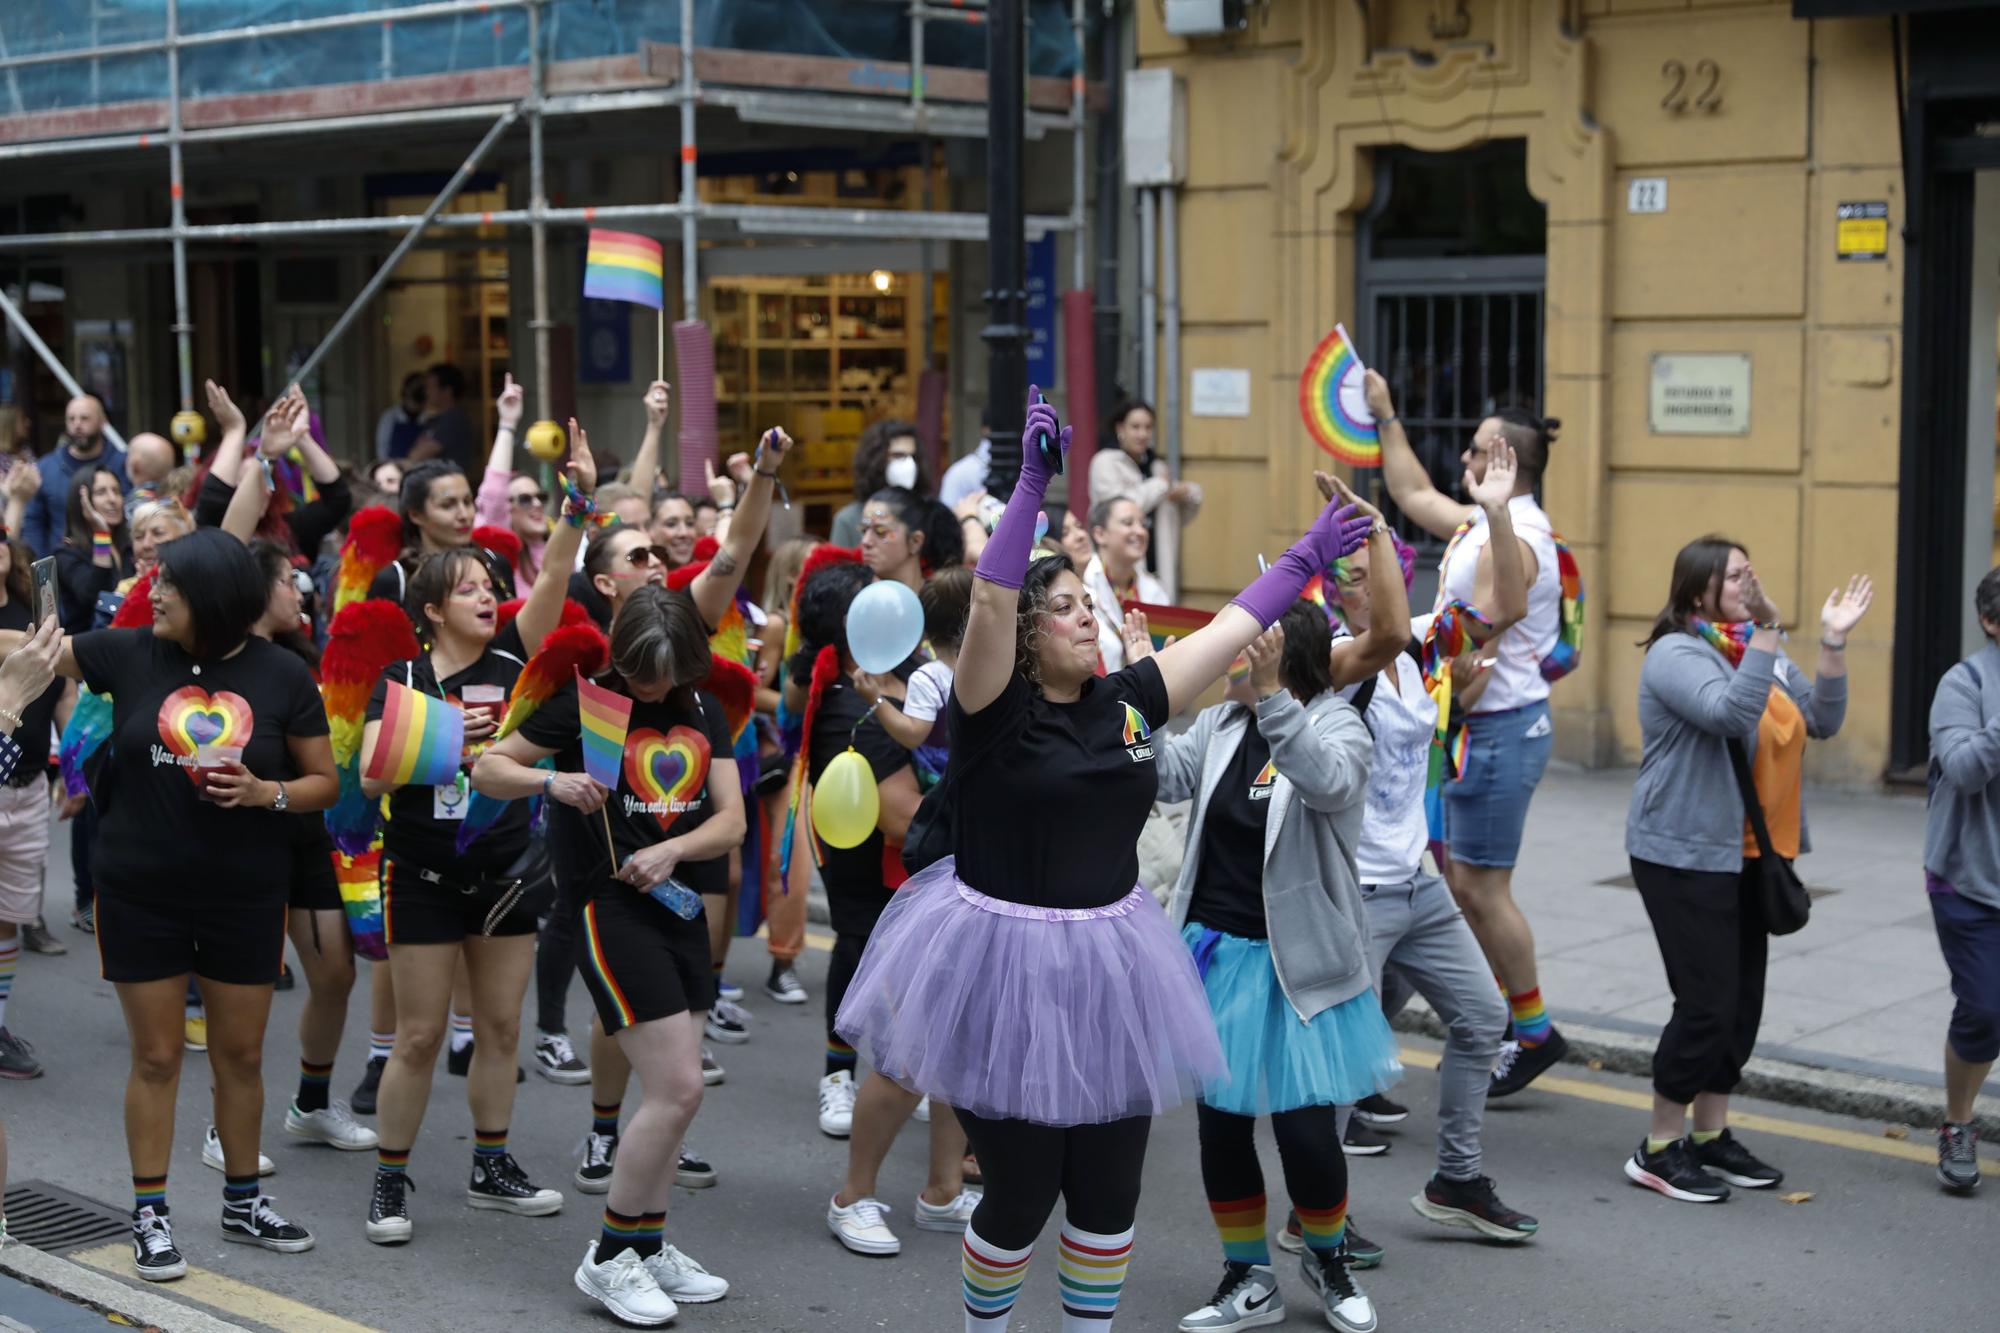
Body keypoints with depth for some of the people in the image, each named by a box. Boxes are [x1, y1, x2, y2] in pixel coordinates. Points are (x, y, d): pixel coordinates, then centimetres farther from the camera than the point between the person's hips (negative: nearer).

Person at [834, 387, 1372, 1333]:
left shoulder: (1125, 704, 5)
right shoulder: (994, 713, -10)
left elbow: (1227, 630, 14)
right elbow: (990, 599, -25)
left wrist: (1306, 561, 20)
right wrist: (1032, 482, -28)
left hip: (1106, 973, 5)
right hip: (1005, 970, -5)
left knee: (1108, 1195, 9)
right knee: (1020, 1196, 4)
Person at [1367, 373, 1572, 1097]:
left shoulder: (1508, 543, -20)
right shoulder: (1484, 524, 12)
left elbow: (1479, 652, -29)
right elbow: (1414, 495, 27)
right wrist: (1384, 416, 28)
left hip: (1500, 726, -10)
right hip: (1481, 726, 10)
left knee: (1481, 887, -4)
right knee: (1461, 880, 13)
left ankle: (1536, 1031, 9)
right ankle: (1498, 1021, 23)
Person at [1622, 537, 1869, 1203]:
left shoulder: (1766, 654, 13)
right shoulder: (1676, 654, -13)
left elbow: (1822, 720, 6)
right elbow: (1729, 712, -29)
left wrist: (1832, 643, -3)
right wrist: (1765, 636, -33)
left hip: (1748, 855, 9)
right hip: (1686, 854, -8)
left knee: (1742, 1000, 12)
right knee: (1706, 1003, -9)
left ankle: (1711, 1135, 25)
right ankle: (1659, 1149, 3)